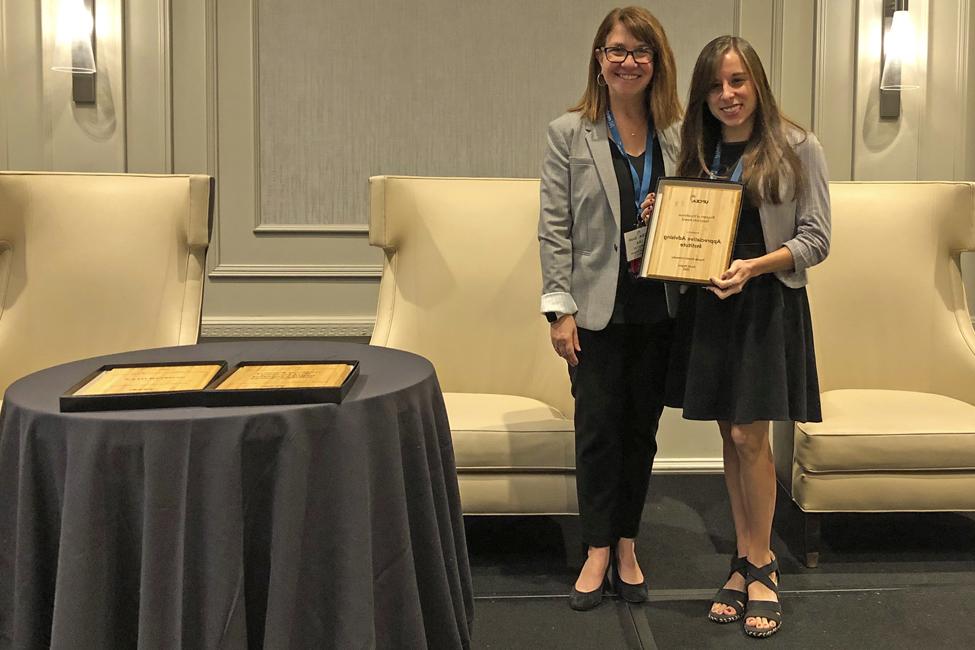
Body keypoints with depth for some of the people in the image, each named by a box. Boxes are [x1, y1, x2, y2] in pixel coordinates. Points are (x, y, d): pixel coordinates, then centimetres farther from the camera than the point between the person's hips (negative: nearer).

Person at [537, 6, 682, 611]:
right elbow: (554, 226, -4)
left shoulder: (679, 136, 4)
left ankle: (626, 542, 25)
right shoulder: (569, 133, -2)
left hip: (658, 307, 2)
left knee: (641, 427, 10)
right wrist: (560, 307, -9)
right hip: (598, 306, -2)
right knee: (598, 427, 2)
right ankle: (598, 550, 15)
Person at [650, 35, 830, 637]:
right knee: (731, 434, 8)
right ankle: (750, 558, 19)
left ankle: (757, 564, 8)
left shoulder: (798, 148, -4)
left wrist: (753, 266, -19)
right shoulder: (700, 153, 10)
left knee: (749, 435, -7)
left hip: (769, 303, -4)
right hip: (709, 304, 4)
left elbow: (816, 238, -6)